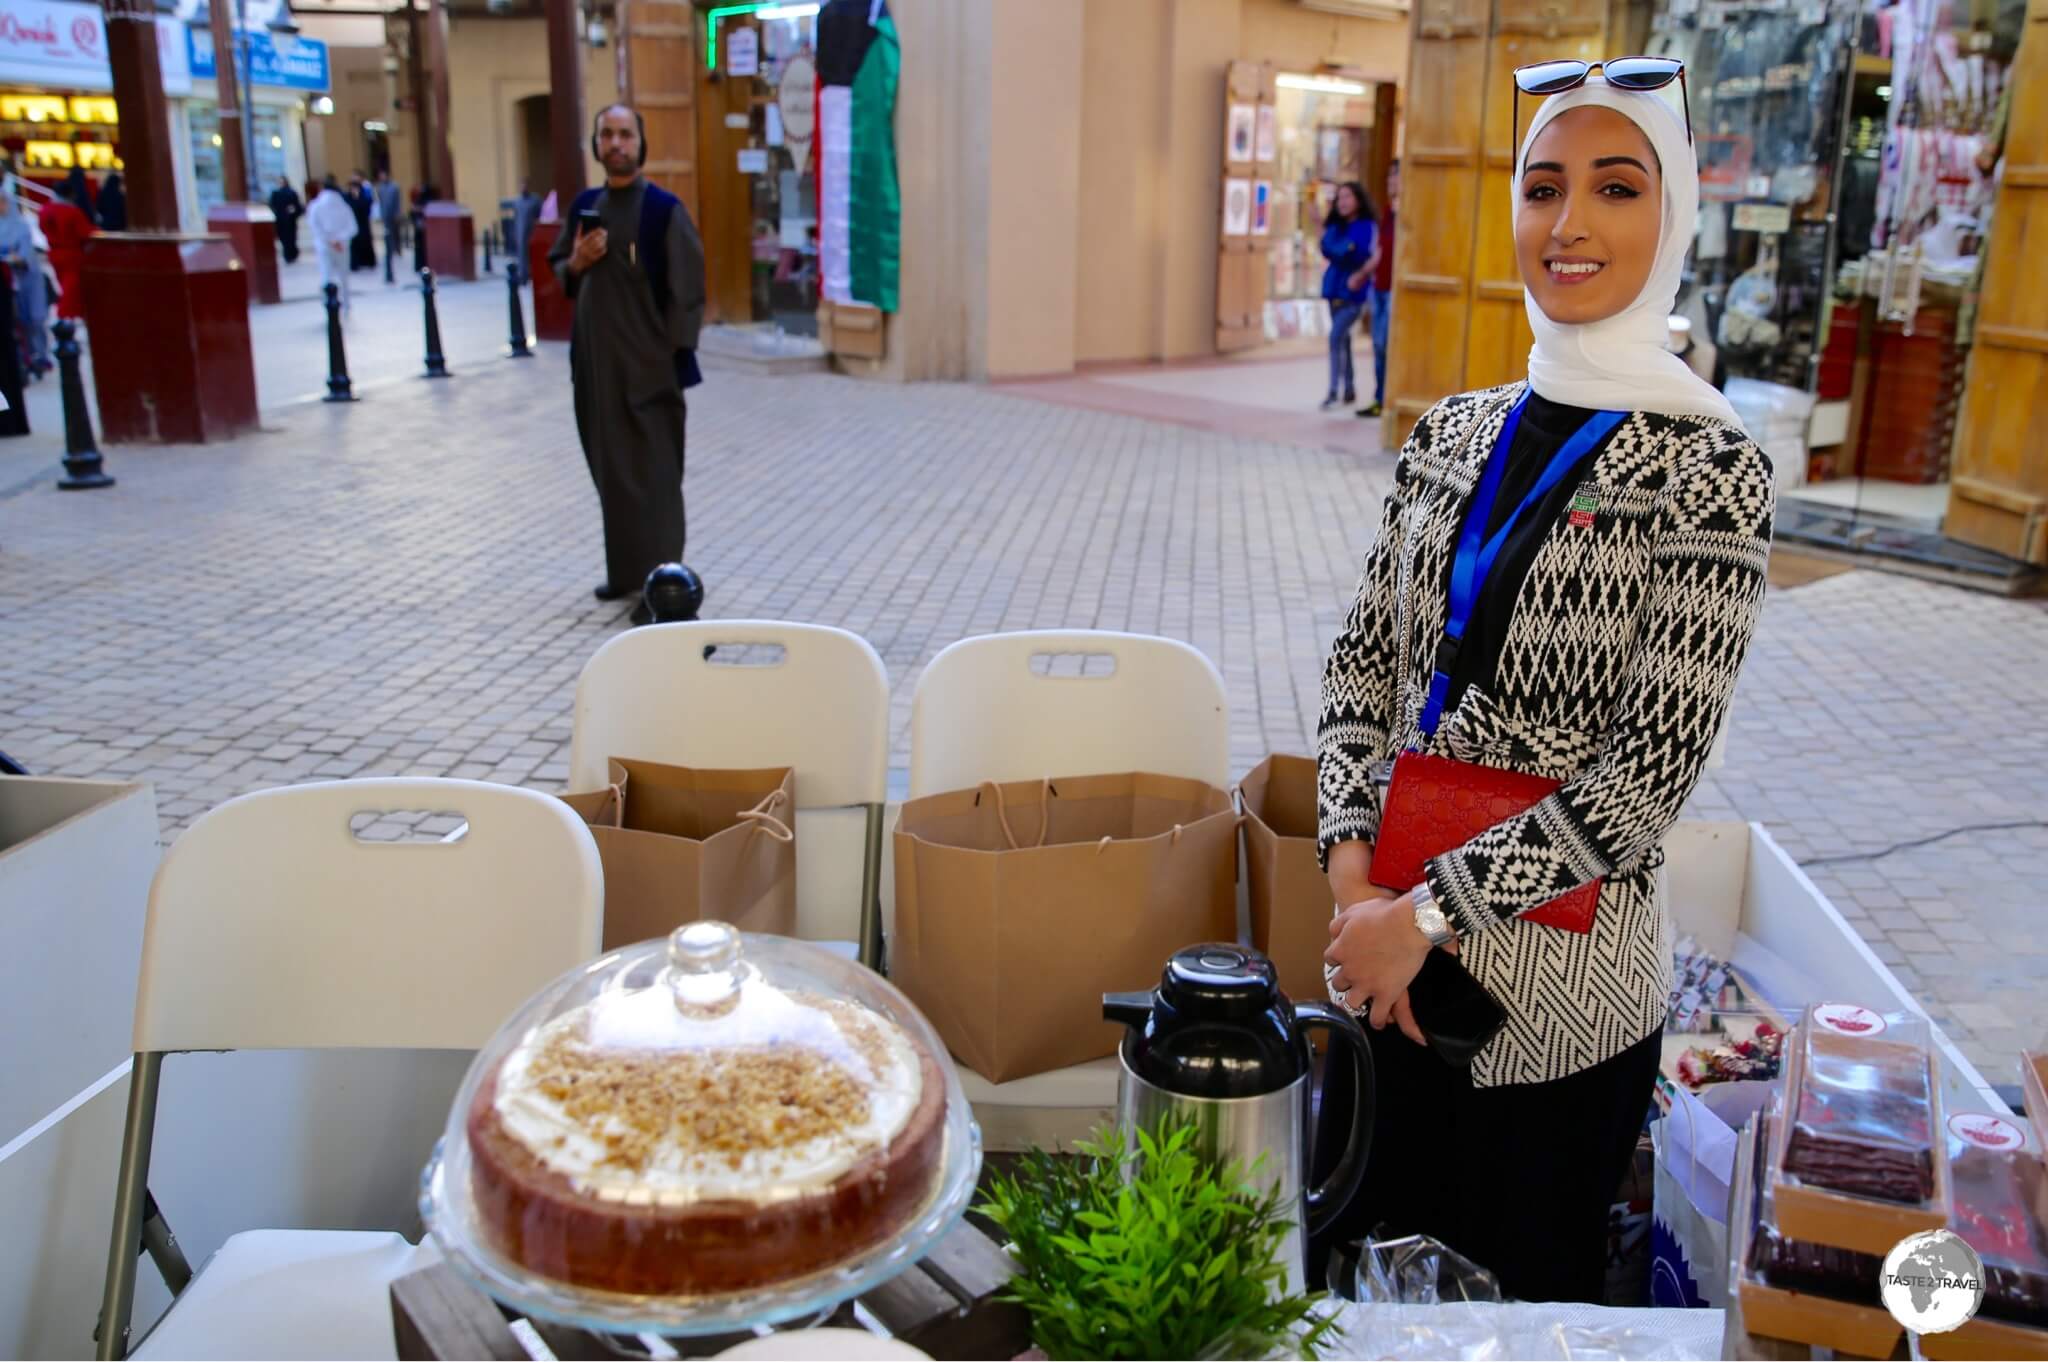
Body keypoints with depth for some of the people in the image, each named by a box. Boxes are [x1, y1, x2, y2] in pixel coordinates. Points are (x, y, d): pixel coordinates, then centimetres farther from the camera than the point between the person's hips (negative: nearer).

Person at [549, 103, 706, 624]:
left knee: (650, 472, -5)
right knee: (610, 465, 13)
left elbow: (685, 286, -10)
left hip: (647, 362, -6)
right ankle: (626, 569, 26)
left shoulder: (664, 209, -9)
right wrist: (576, 263, -6)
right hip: (595, 357, 6)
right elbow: (557, 268, 18)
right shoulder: (585, 204, 9)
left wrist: (674, 356, -14)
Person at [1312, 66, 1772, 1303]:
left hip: (1560, 973, -4)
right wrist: (1355, 870, -9)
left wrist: (1428, 912, -17)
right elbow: (1363, 666, 4)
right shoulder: (1451, 435, 3)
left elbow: (1651, 774, -18)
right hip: (1390, 935, 5)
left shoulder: (1707, 469, -13)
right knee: (1359, 1256, 21)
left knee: (1522, 1277, 16)